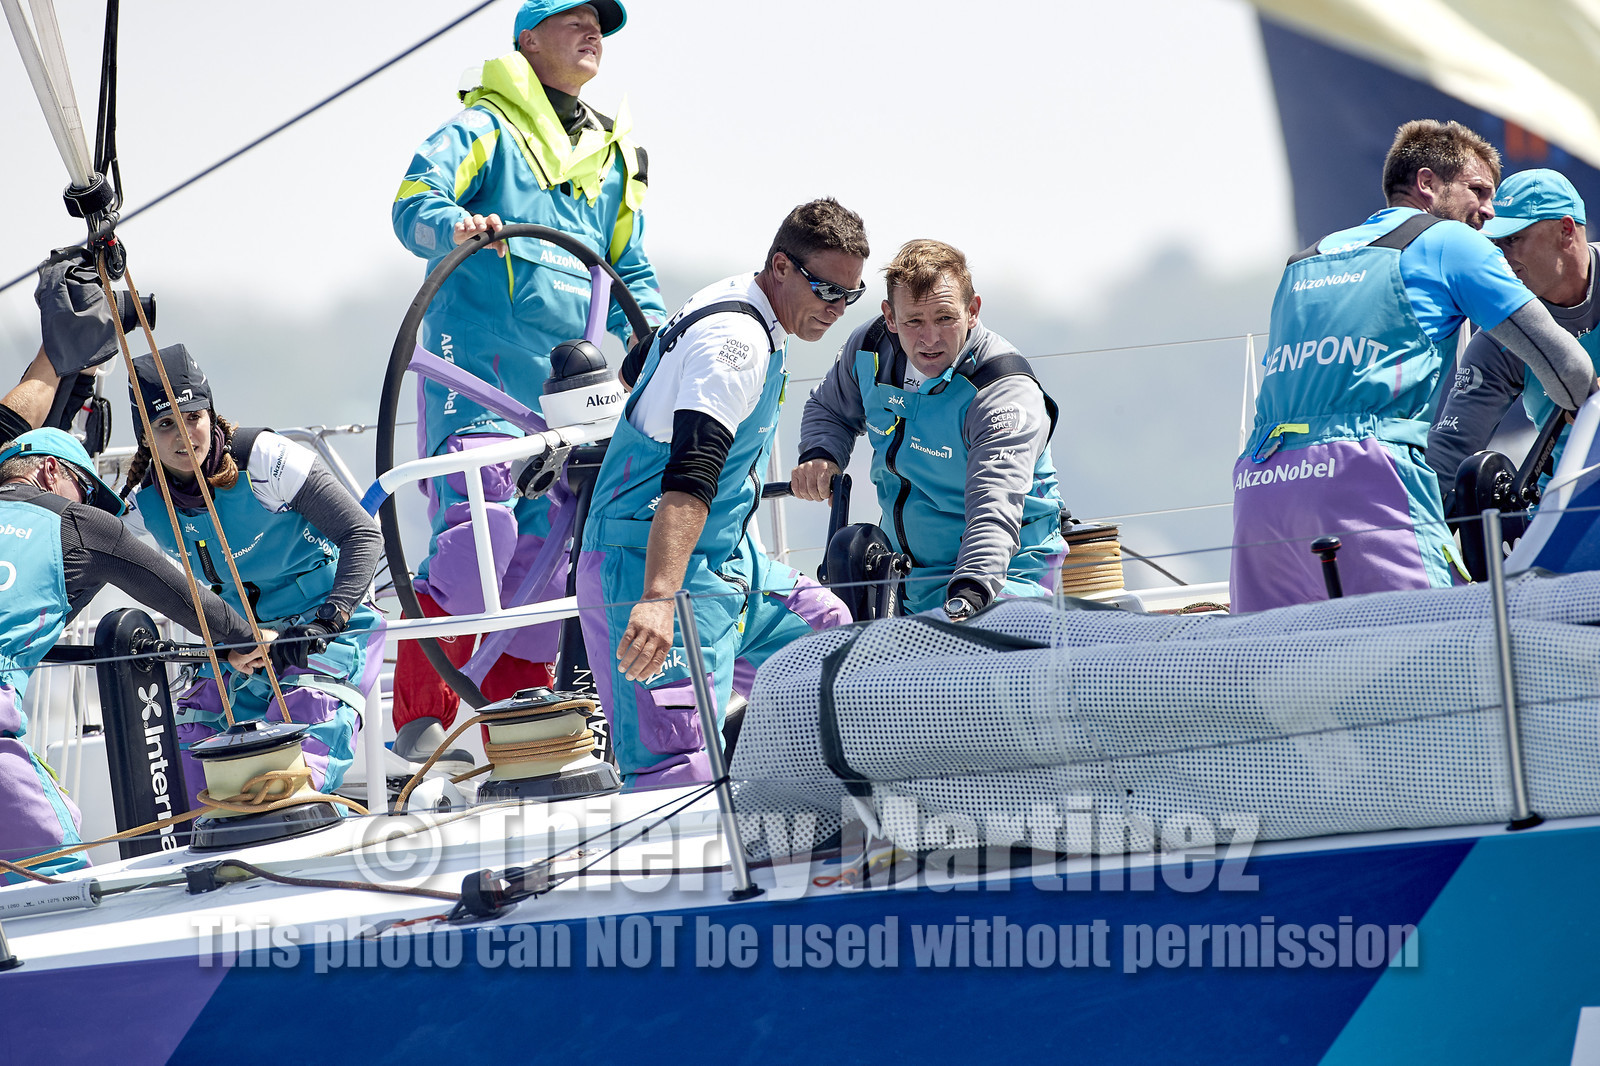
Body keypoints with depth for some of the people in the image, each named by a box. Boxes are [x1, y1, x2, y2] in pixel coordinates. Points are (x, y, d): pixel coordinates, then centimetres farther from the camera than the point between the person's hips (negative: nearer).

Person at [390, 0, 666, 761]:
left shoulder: (615, 157, 22)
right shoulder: (486, 128, 3)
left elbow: (629, 266, 27)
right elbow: (415, 203, -11)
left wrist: (653, 337, 9)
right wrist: (456, 224, -33)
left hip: (562, 382, 6)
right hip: (476, 364, -6)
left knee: (545, 548, 5)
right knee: (478, 525, -20)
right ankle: (420, 712, -12)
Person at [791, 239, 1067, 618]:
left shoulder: (1008, 394, -25)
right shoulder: (869, 349, -6)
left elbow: (994, 510, -39)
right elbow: (829, 409, 18)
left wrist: (968, 595, -54)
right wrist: (820, 455, -6)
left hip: (1002, 572, -6)